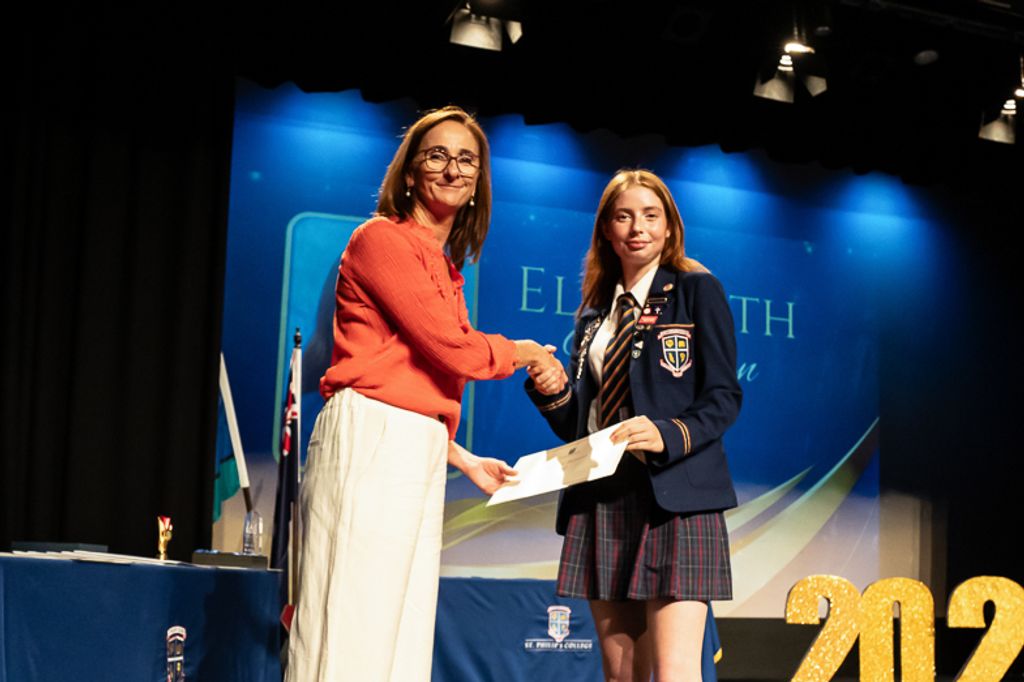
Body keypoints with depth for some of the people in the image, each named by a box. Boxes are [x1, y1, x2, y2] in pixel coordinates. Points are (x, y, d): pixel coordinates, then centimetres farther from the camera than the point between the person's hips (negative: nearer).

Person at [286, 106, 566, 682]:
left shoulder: (446, 270, 22)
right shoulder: (383, 238, -3)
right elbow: (452, 348, -10)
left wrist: (464, 460, 18)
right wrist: (525, 353, 5)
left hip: (420, 458, 9)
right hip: (371, 440, -8)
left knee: (403, 631, 8)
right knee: (352, 627, -7)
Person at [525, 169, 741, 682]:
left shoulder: (697, 290, 4)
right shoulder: (594, 313, 18)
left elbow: (724, 397, -3)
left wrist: (669, 435, -21)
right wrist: (553, 394, -4)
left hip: (674, 494, -5)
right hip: (602, 498, 5)